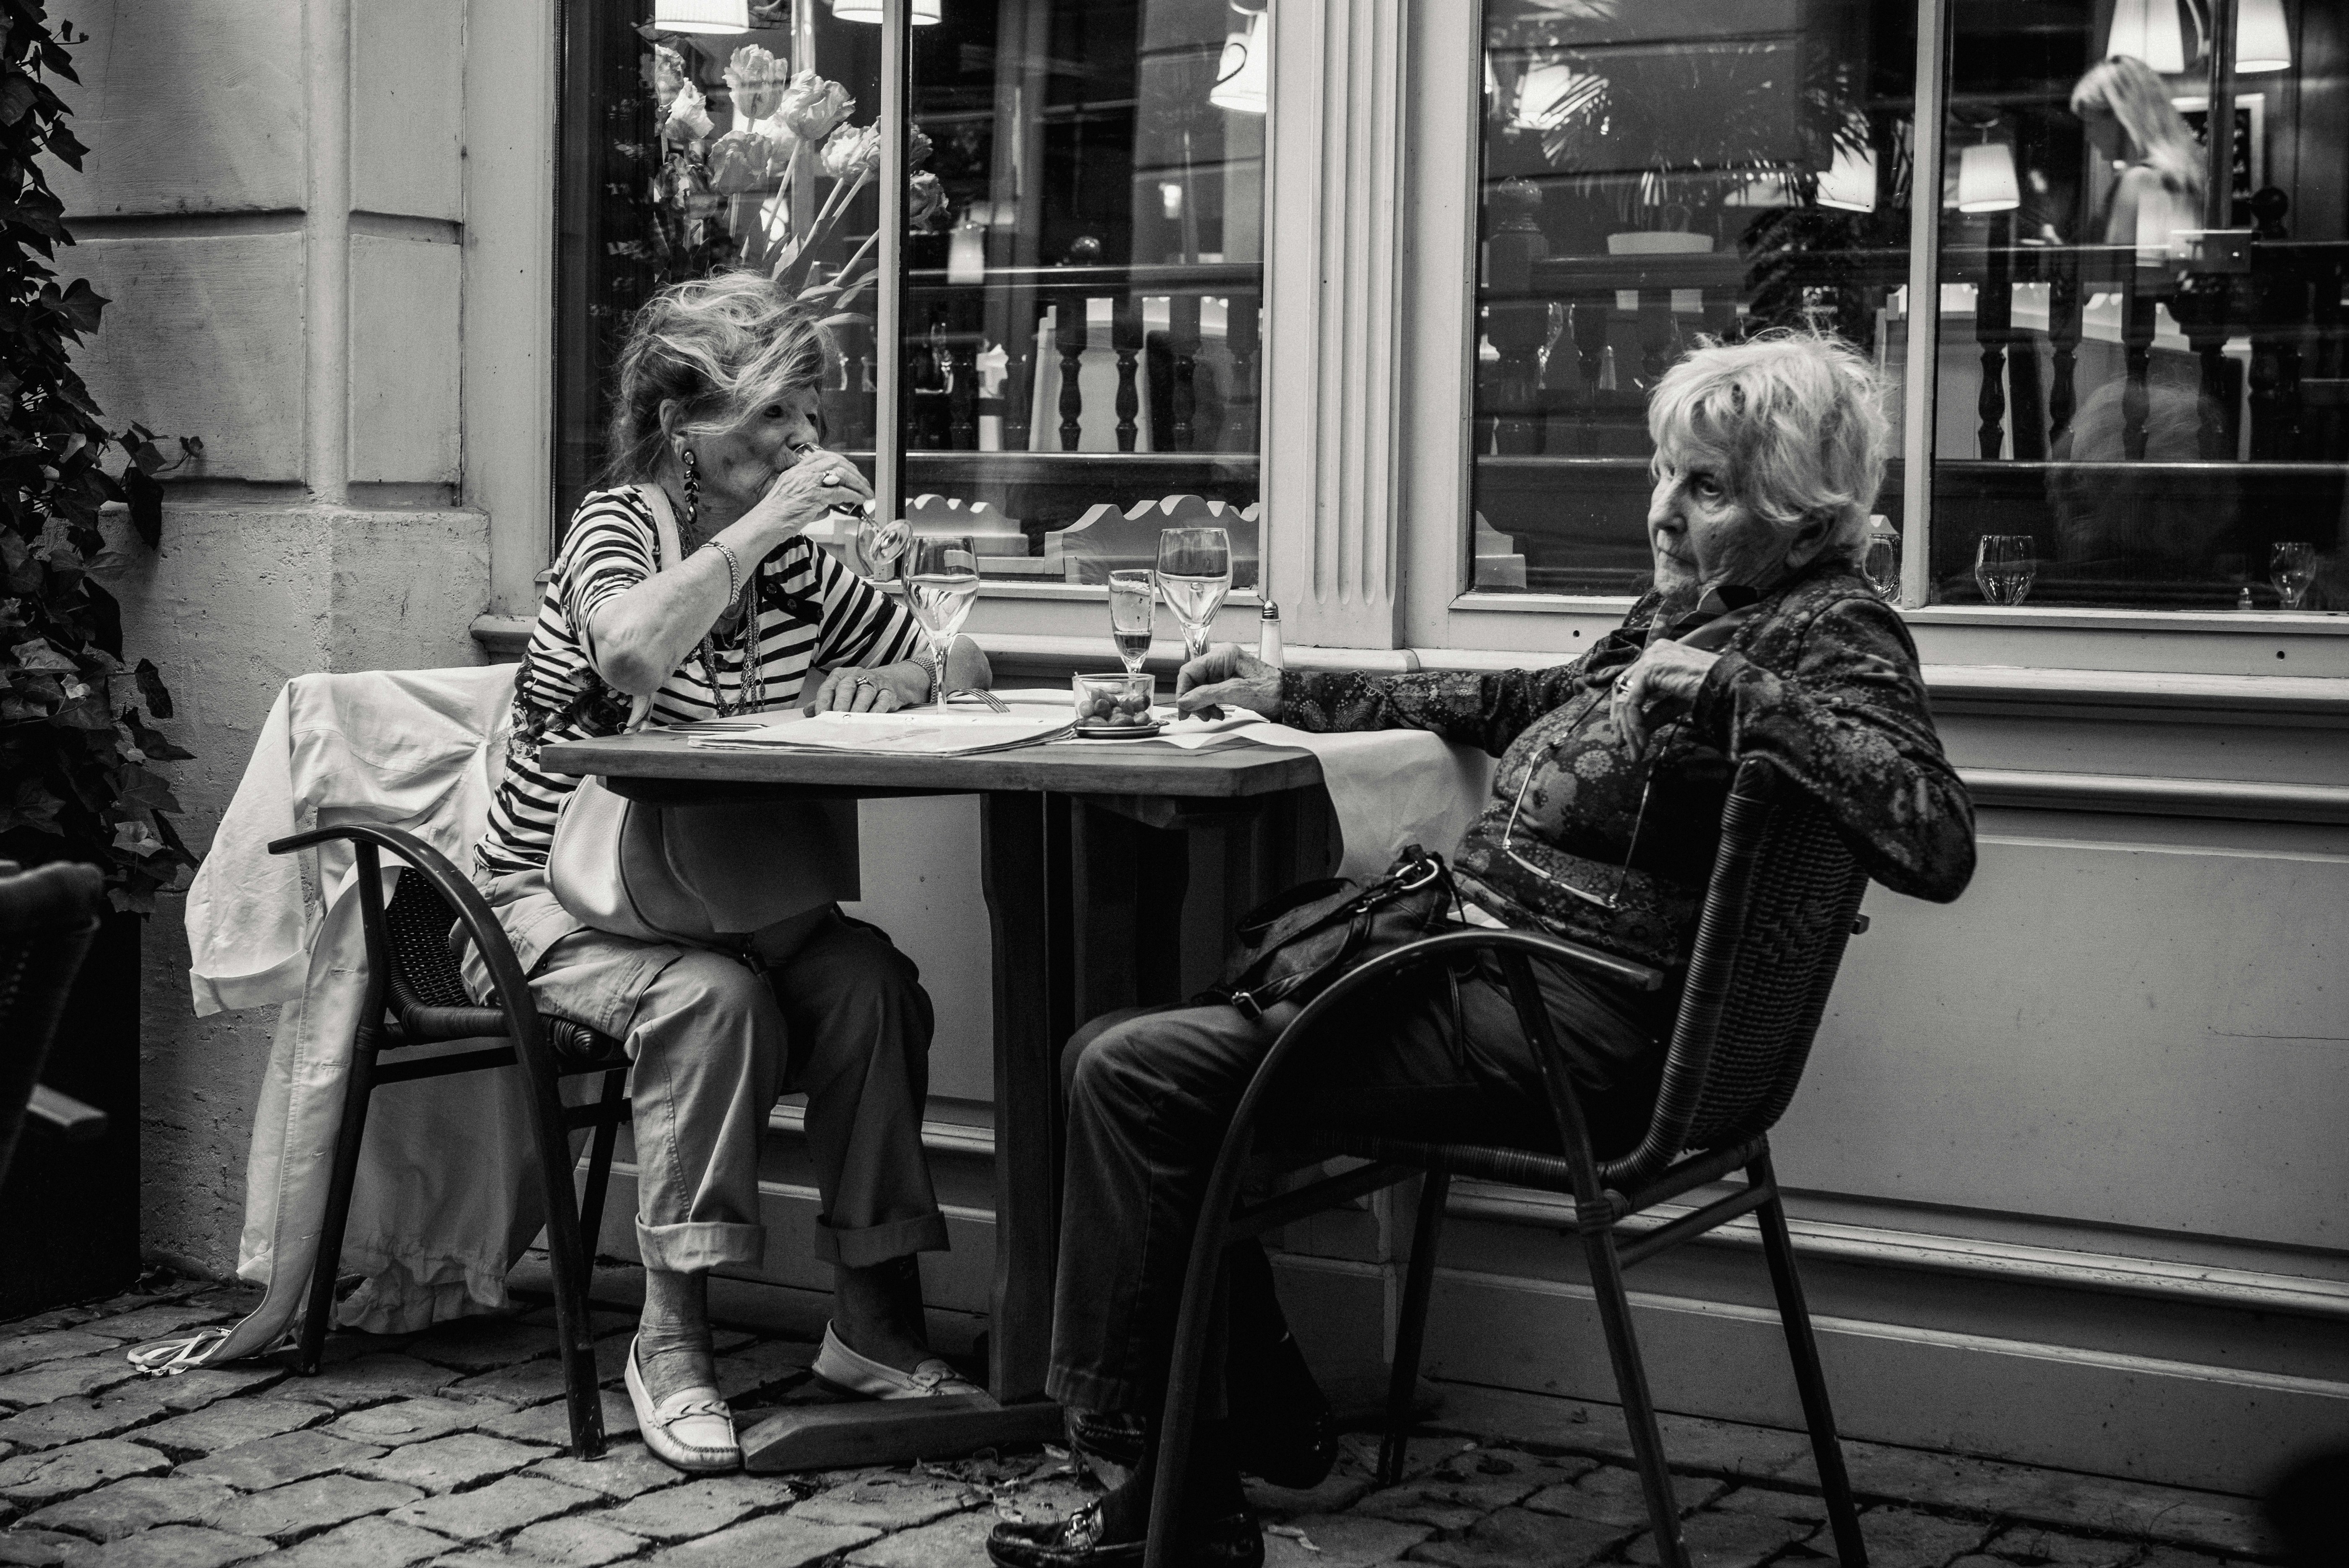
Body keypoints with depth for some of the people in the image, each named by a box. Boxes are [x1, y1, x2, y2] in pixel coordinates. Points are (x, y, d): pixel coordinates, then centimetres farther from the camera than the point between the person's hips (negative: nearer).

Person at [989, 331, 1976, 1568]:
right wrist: (1287, 693, 34)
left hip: (1568, 1038, -10)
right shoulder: (1690, 607, 17)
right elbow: (1514, 706, 33)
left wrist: (1728, 690, -24)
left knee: (1137, 1076, -16)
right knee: (1119, 1050, 5)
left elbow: (1936, 845, -27)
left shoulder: (1832, 634, -9)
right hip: (1477, 968, 10)